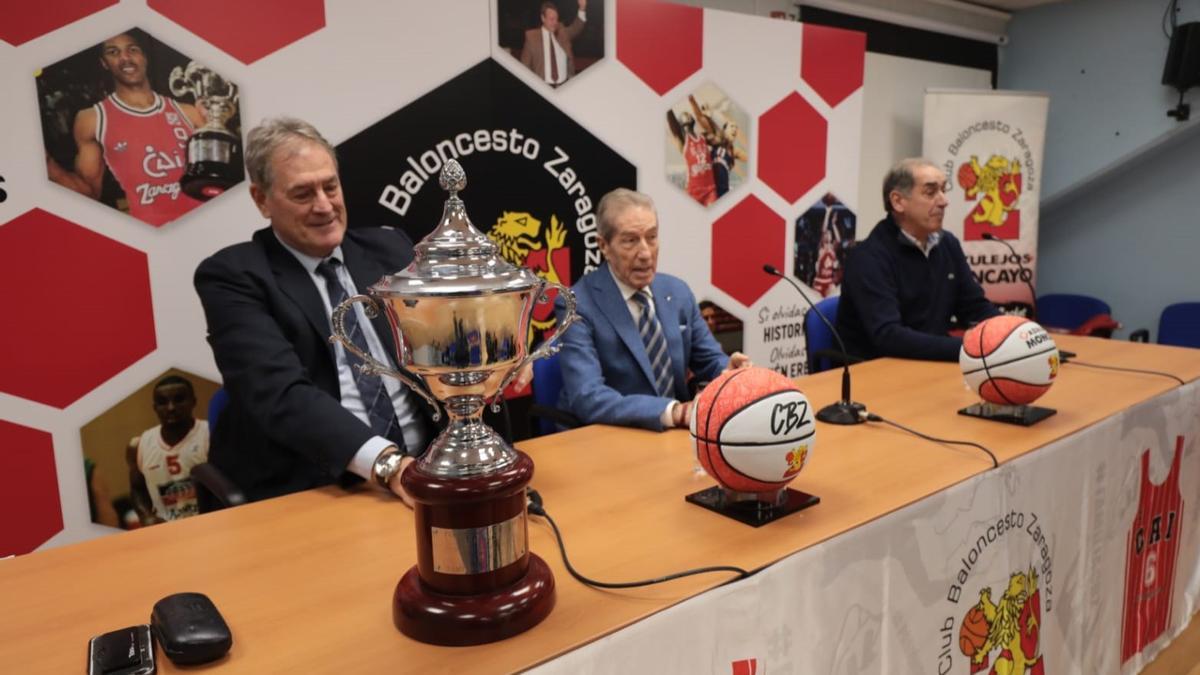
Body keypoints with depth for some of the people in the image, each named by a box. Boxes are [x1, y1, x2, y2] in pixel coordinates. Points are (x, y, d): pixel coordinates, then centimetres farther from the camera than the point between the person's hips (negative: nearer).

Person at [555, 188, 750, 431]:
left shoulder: (678, 292, 5)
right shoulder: (576, 306, -13)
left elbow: (708, 361, 14)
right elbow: (587, 398, -24)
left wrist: (729, 371, -9)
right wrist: (674, 412, -34)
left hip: (674, 433, 6)